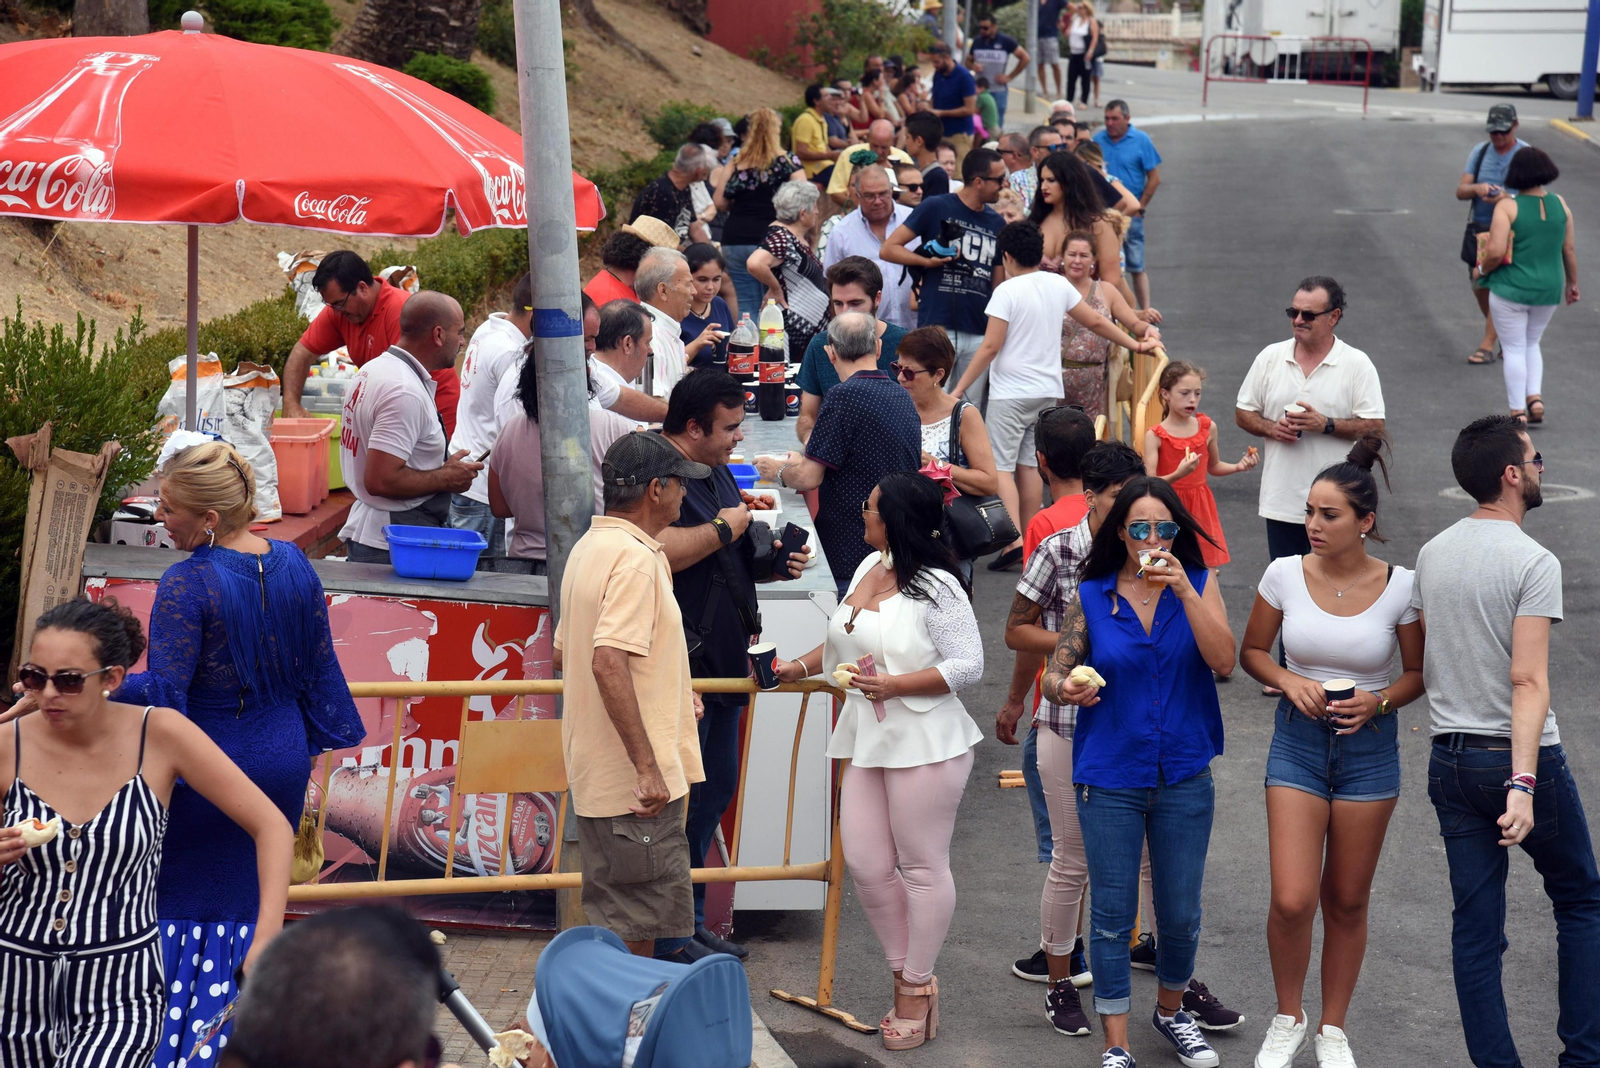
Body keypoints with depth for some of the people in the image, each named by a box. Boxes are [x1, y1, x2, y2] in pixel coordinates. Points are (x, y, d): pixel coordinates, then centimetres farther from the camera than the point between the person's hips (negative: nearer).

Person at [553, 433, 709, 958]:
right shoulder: (635, 558, -18)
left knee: (620, 920, 18)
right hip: (635, 780, -10)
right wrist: (646, 767, -28)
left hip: (597, 772, 10)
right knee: (636, 931, -4)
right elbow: (608, 663, -29)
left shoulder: (588, 547, 13)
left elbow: (564, 654, 23)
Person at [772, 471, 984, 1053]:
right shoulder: (870, 567, 10)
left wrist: (895, 684, -22)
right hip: (868, 739, 8)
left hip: (924, 743, -8)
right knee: (866, 863, 7)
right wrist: (800, 668, 16)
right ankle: (907, 975, 23)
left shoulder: (936, 588, -14)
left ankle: (917, 989, 16)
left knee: (922, 867, 4)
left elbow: (967, 666, -16)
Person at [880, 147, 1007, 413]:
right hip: (937, 328, -4)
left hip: (980, 334, 5)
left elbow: (998, 281, 17)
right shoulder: (937, 208, -1)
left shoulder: (996, 223, 13)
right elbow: (888, 249, -1)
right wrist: (927, 261, -14)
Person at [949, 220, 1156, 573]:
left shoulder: (1007, 291, -12)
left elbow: (990, 347, -15)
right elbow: (1096, 321, 15)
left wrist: (960, 388, -10)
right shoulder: (1058, 285, 6)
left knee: (1001, 466, -5)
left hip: (1010, 392, -6)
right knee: (1029, 465, 13)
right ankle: (1029, 541, 16)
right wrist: (1134, 344, 28)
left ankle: (1014, 541, -17)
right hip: (1047, 389, 6)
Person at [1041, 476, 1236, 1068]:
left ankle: (1170, 1010, 35)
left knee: (1181, 913, 9)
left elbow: (1223, 661, -14)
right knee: (1112, 913, 3)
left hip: (1183, 775, 1)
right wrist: (1065, 689, -23)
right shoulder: (1092, 596, 0)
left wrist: (1183, 590, -22)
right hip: (1109, 778, -1)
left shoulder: (1198, 586, 0)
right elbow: (1054, 674, 0)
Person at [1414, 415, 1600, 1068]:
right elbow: (1528, 680, -22)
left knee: (1475, 926, 7)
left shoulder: (1431, 554, 6)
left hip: (1449, 760, 6)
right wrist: (1523, 784, -26)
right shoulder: (1533, 562, -15)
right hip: (1519, 757, -6)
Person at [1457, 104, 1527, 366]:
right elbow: (1460, 191, 3)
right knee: (1479, 288, 11)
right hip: (1478, 229, 5)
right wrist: (1476, 188, -21)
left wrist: (1506, 197, -30)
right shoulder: (1479, 152, 7)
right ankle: (1503, 334, 30)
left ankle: (1487, 345, -6)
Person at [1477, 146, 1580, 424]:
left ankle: (1518, 411, 6)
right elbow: (1569, 249, 5)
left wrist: (1483, 270, -1)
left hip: (1510, 289, -4)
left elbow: (1495, 252, -21)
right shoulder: (1560, 203, -1)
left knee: (1514, 349, 5)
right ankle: (1535, 396, 8)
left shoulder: (1507, 206, -14)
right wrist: (1572, 282, 17)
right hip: (1548, 289, 4)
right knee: (1532, 343, 24)